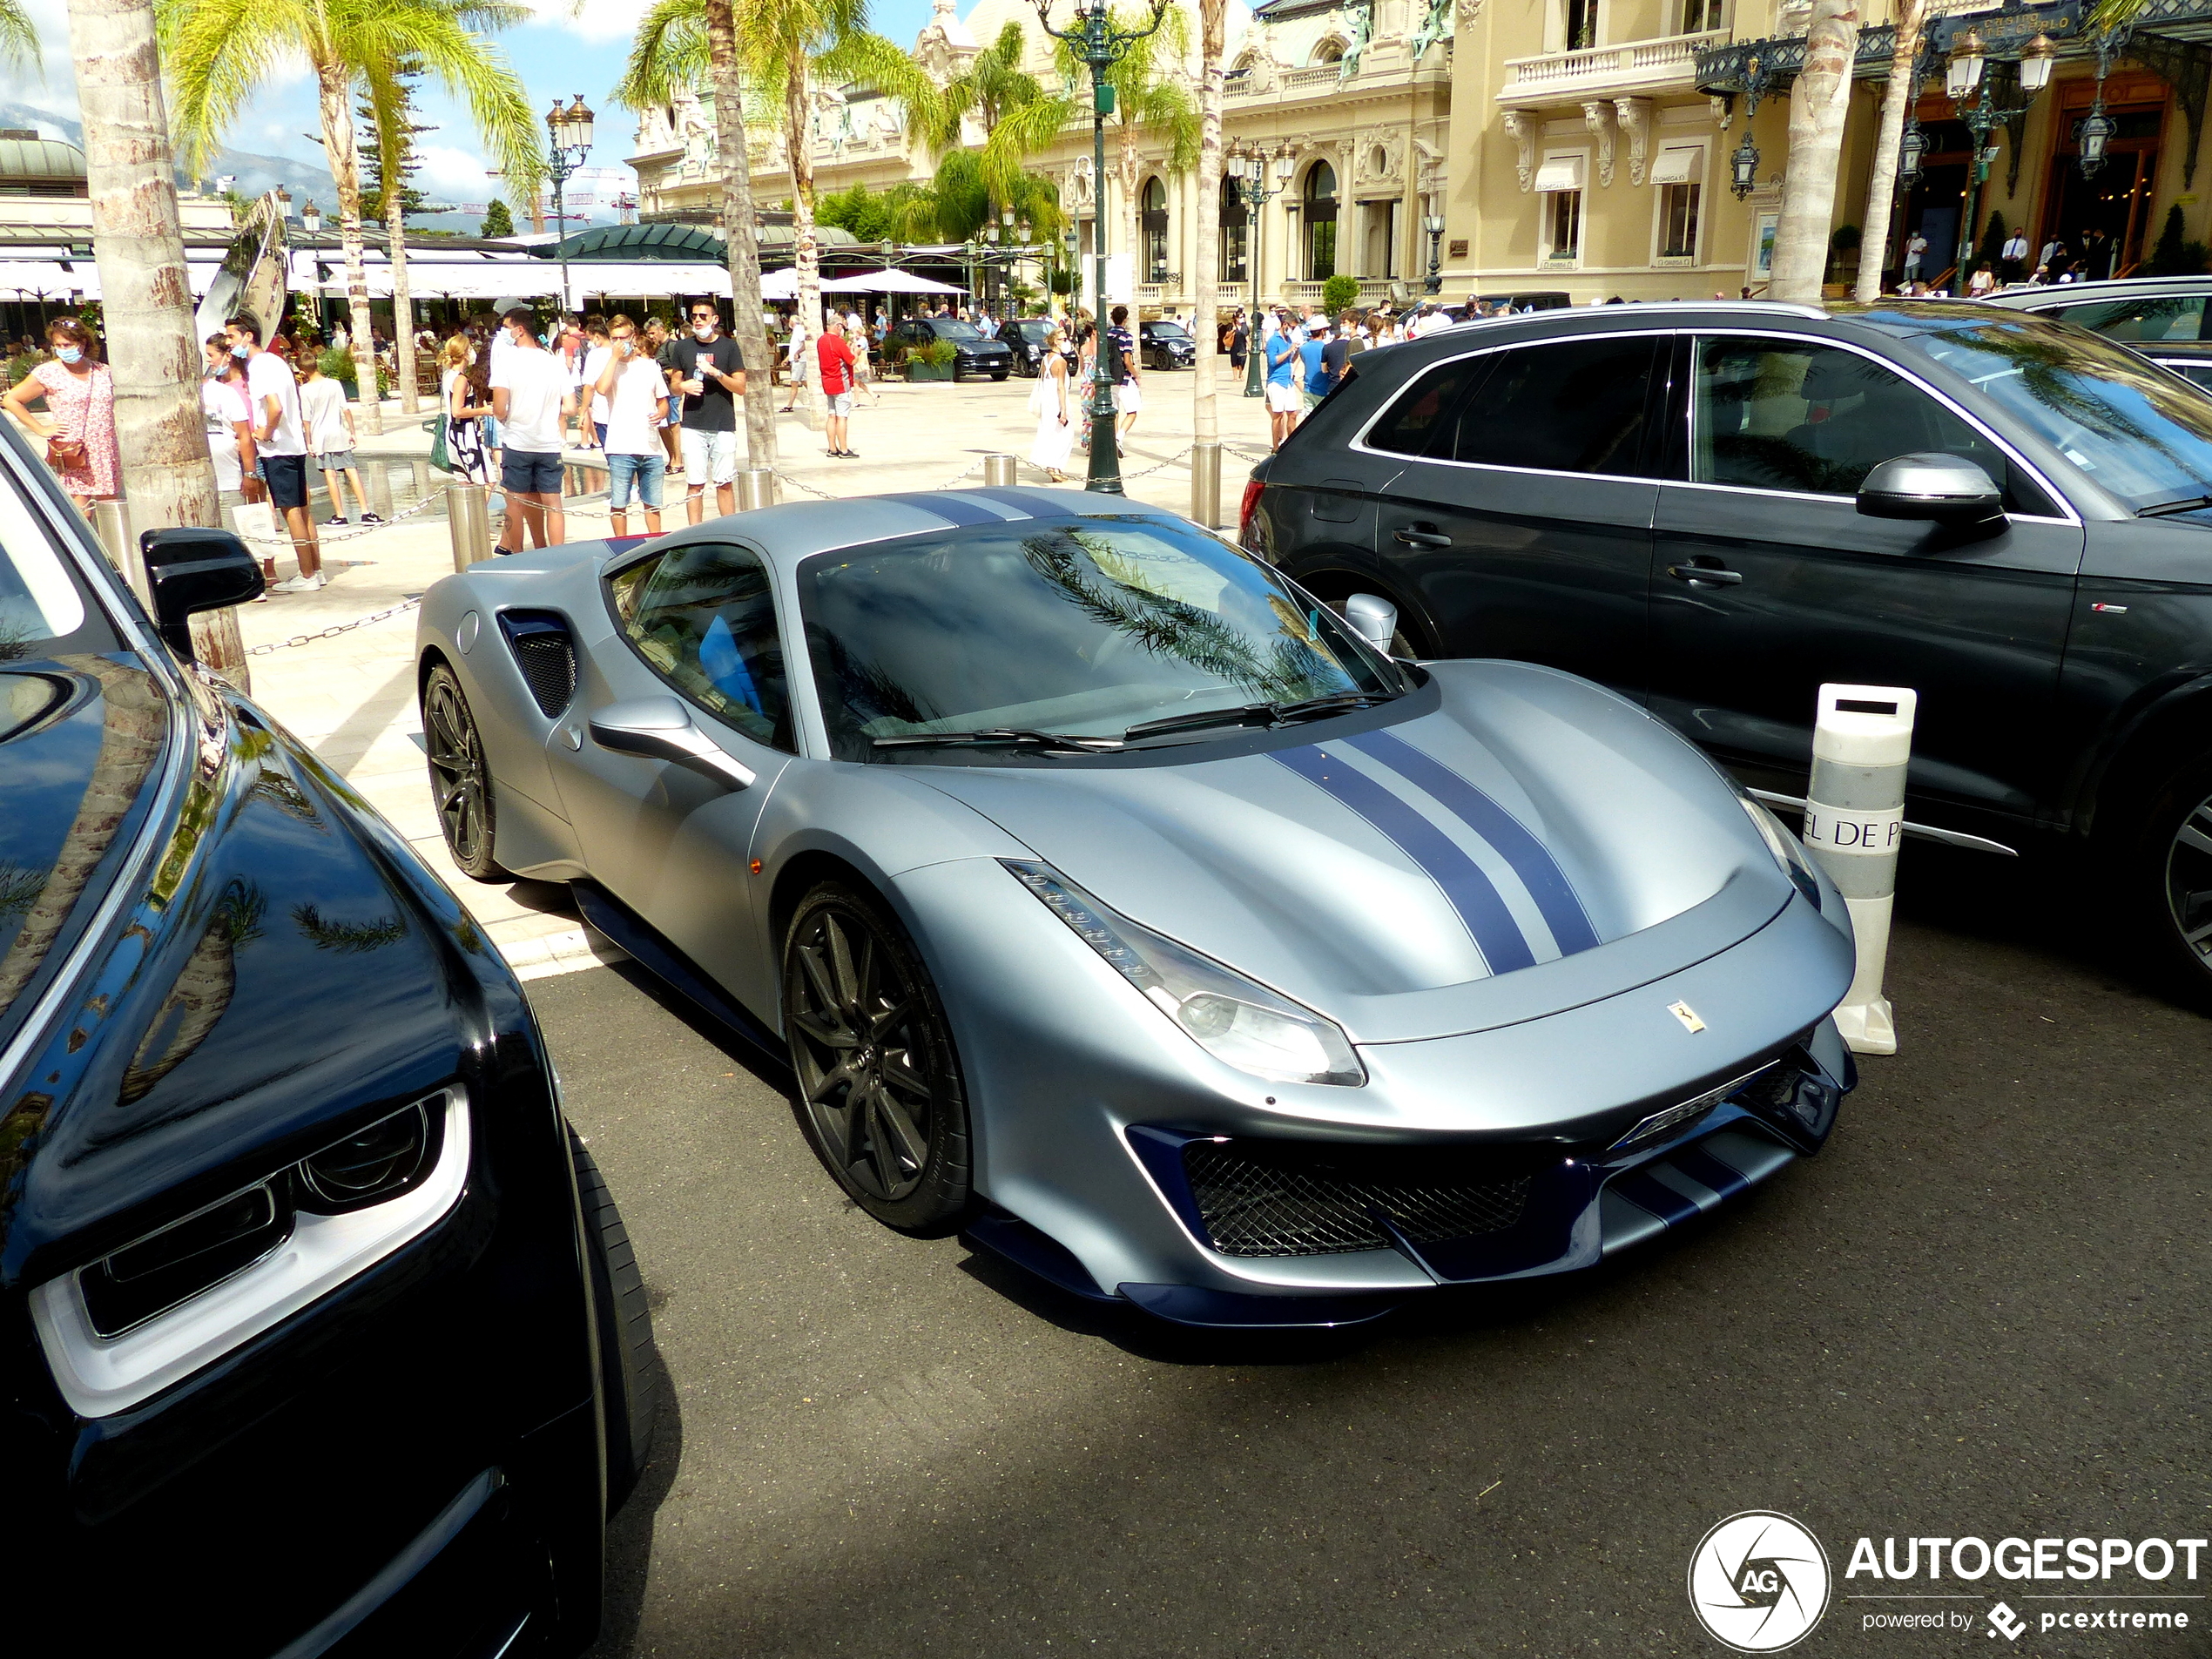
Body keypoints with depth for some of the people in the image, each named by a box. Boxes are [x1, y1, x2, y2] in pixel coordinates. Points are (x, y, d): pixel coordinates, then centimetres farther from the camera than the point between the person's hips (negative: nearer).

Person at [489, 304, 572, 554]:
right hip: (549, 444, 3)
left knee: (516, 503, 7)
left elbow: (499, 408, -14)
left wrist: (504, 418, 7)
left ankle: (518, 557, 13)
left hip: (516, 442, -3)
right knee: (552, 503, 6)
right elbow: (570, 407, 2)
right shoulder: (555, 362, 5)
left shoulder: (506, 359, -8)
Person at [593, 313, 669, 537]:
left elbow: (663, 400, 20)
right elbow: (601, 388, -19)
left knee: (652, 503, 12)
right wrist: (615, 356, -13)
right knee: (618, 504, 0)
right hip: (621, 448, -3)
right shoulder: (607, 364, 3)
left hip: (651, 448, 3)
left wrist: (660, 413, -3)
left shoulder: (649, 365, 13)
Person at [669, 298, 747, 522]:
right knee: (695, 484, 1)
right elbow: (673, 385, 15)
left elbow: (741, 388, -1)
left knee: (725, 483, 4)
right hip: (693, 426, 1)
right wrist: (683, 386, -8)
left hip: (723, 426, -1)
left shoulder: (728, 346, 3)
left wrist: (716, 373, -16)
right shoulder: (682, 347, 9)